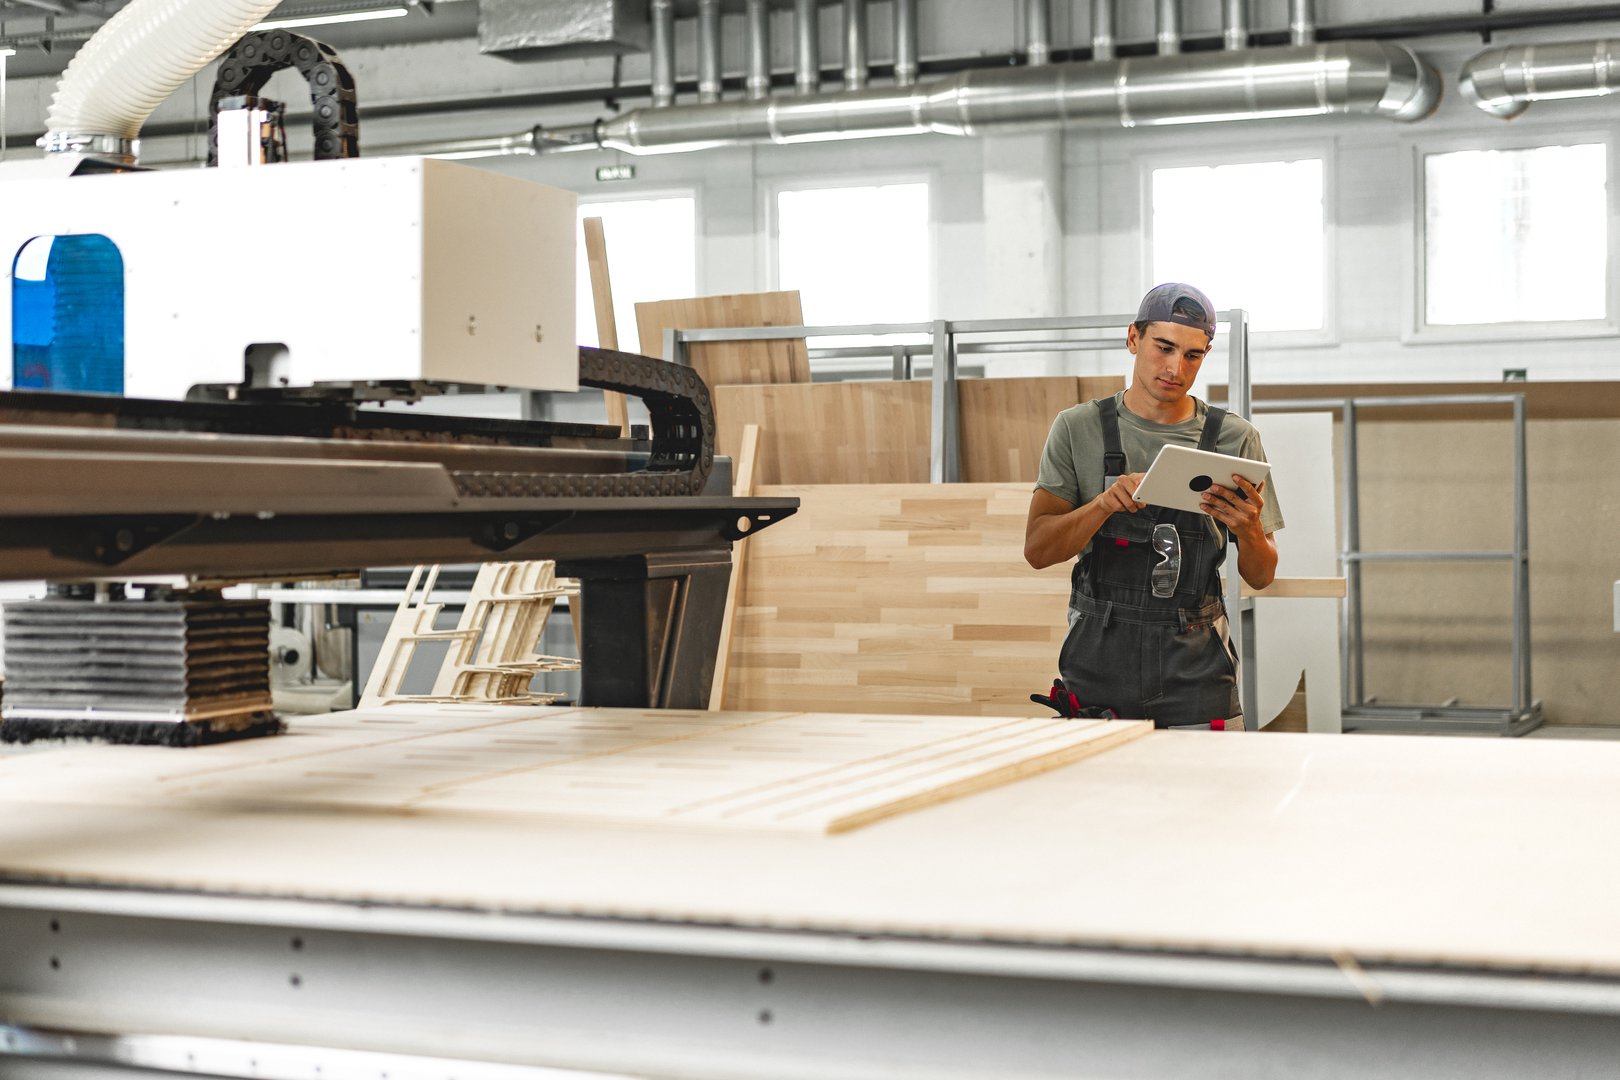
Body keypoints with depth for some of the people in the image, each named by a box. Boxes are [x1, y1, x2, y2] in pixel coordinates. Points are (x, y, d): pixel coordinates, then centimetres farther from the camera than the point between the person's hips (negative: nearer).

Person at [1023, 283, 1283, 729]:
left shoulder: (1235, 439, 6)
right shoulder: (1077, 429, 4)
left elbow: (1261, 576, 7)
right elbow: (1037, 549, -5)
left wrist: (1248, 531, -15)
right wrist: (1105, 504, -22)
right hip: (1098, 672, -1)